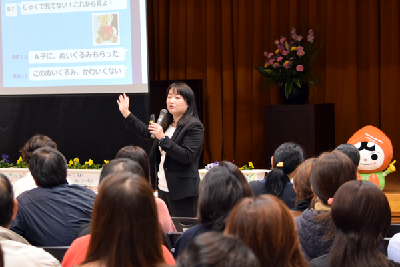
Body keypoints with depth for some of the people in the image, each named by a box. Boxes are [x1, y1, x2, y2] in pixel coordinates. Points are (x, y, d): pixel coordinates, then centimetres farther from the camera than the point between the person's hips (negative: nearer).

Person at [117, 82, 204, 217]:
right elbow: (146, 131, 31)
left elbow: (186, 156, -20)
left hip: (183, 191, -9)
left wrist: (163, 138, -24)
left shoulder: (194, 126, -10)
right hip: (164, 188, 9)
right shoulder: (167, 124, 16)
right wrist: (126, 113, 28)